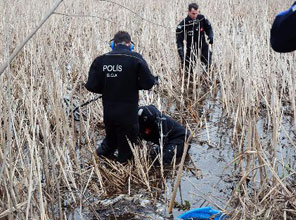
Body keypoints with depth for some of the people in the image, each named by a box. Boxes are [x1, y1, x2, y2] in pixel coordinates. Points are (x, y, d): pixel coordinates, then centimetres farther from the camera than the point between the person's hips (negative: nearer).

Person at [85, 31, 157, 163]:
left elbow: (91, 86, -4)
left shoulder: (100, 60, -4)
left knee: (110, 140, 28)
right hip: (128, 113, -4)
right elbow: (148, 83, -13)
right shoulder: (135, 59, -13)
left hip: (108, 112, 4)